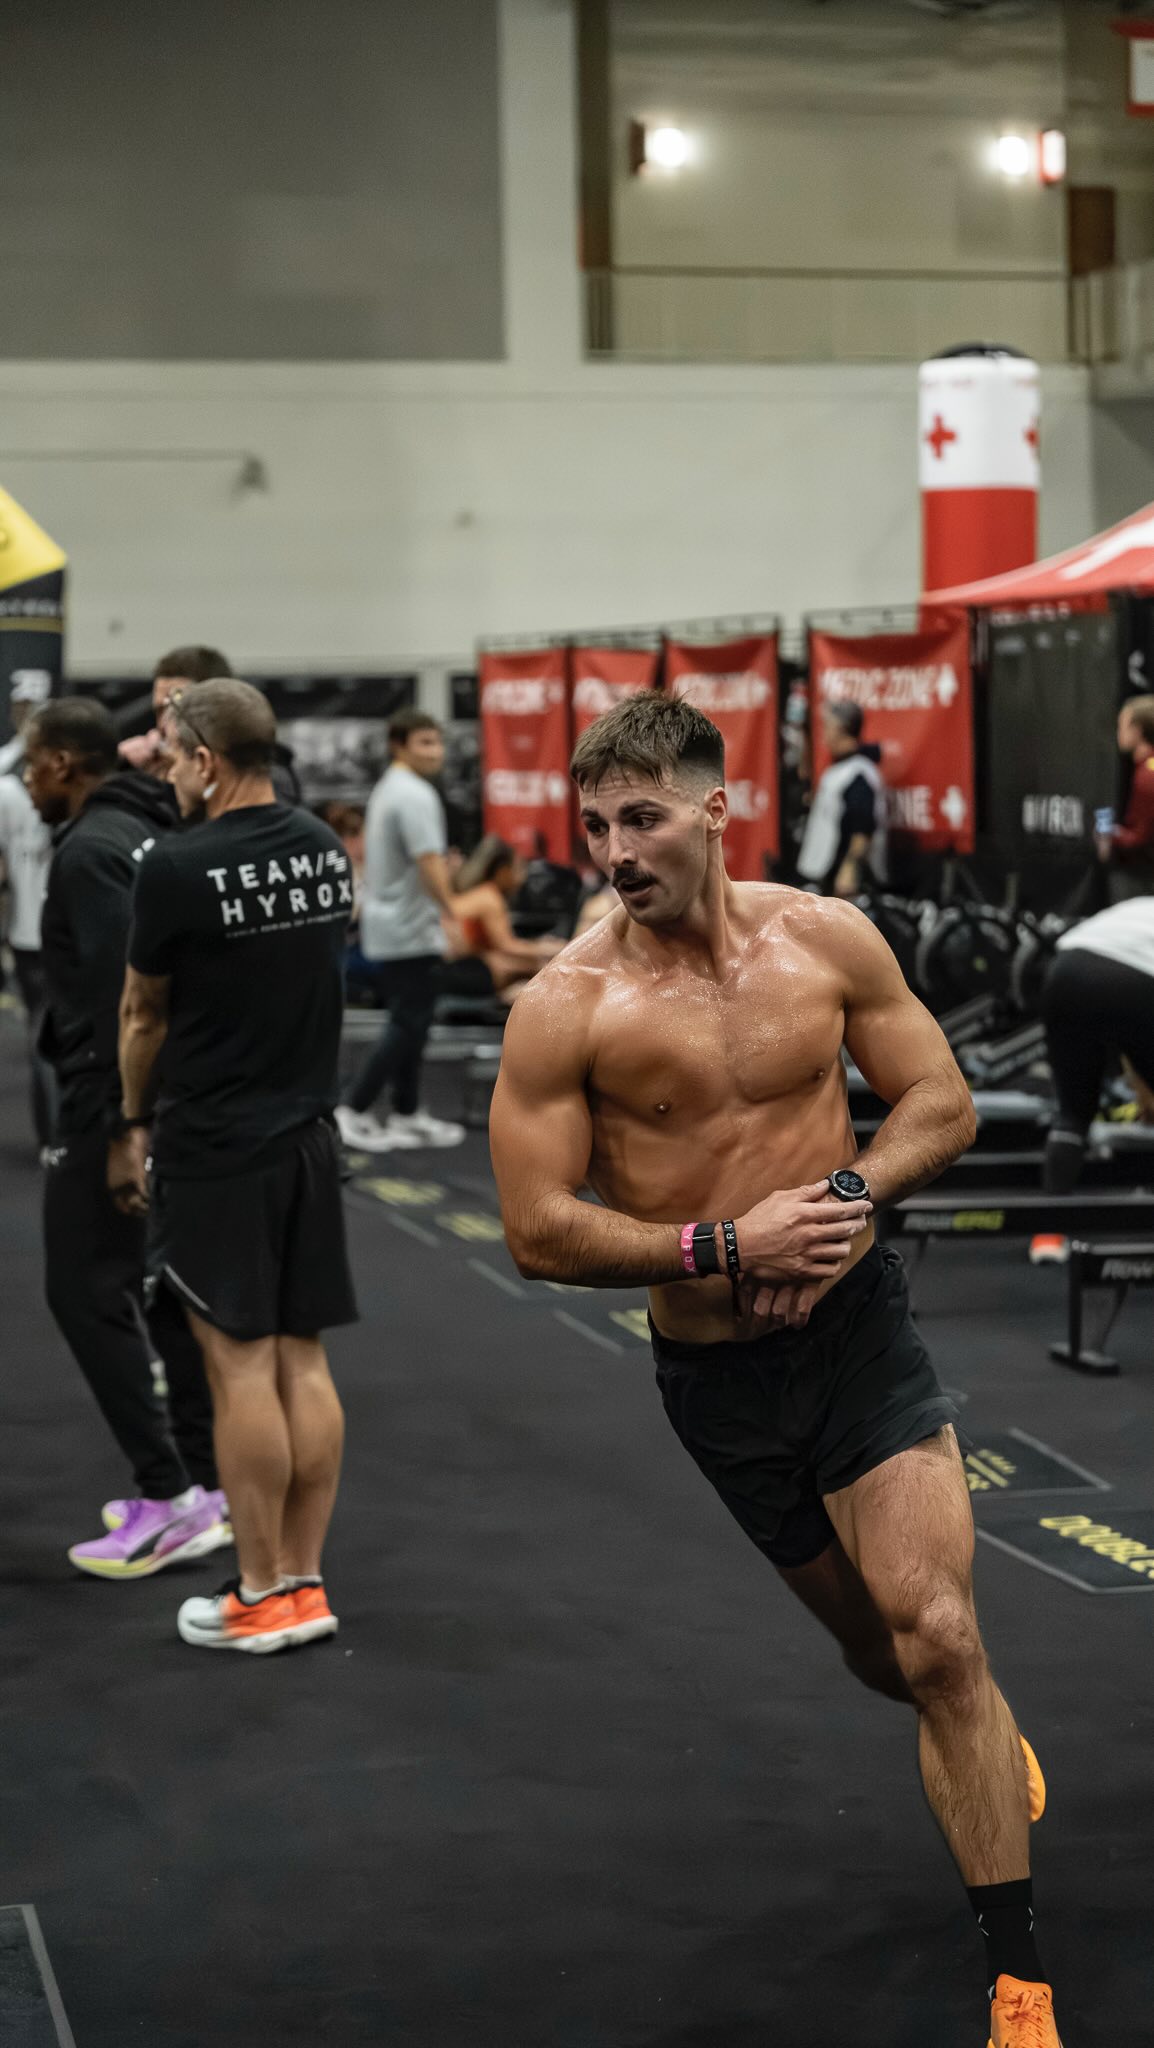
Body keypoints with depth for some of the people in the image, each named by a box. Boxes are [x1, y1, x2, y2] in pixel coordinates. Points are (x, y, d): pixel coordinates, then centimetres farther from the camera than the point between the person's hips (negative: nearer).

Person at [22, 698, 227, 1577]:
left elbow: (119, 989, -23)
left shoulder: (89, 850, -16)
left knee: (88, 1291, -5)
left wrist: (116, 1120, -23)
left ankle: (169, 1498, -6)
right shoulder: (148, 834, 14)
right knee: (168, 1286, 13)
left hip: (116, 1101, -10)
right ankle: (206, 1485, 17)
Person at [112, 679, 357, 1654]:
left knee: (241, 1364, -2)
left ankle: (262, 1598, 3)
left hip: (216, 1151, -7)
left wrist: (131, 1125, 15)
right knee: (303, 1361, 9)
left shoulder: (179, 868, -14)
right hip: (310, 1137, 7)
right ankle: (303, 1581, 14)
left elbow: (144, 1014, 0)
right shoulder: (327, 850, 6)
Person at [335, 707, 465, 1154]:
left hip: (385, 926, 10)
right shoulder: (416, 795, -18)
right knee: (408, 1027, -5)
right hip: (411, 931, -10)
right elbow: (429, 864, -23)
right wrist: (452, 913, -13)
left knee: (408, 1024, 15)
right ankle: (353, 1112, -5)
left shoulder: (386, 790, 14)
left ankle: (407, 1115, 20)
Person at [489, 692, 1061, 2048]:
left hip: (858, 1329, 0)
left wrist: (851, 1194, -18)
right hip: (714, 1376, 1)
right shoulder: (566, 1006, -12)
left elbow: (942, 1104, 2)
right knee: (877, 1651, 17)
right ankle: (985, 1737, 54)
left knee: (938, 1643, -15)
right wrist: (727, 1248, -21)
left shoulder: (825, 939, -6)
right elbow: (539, 1234, -12)